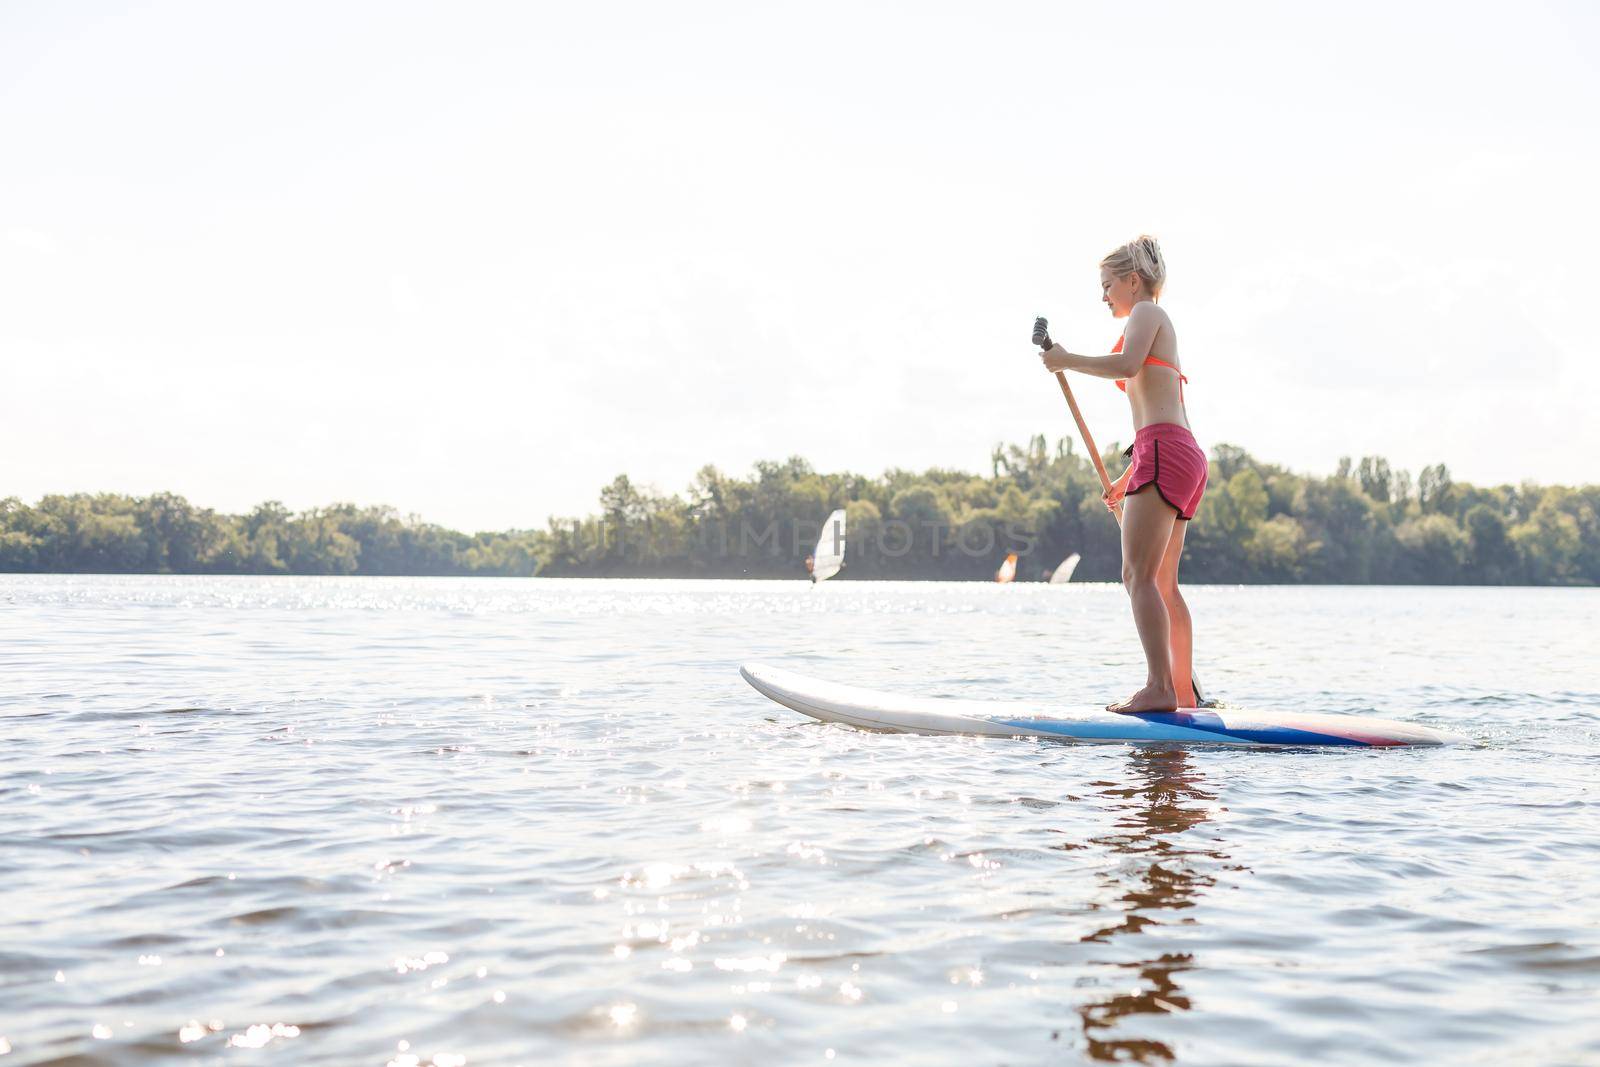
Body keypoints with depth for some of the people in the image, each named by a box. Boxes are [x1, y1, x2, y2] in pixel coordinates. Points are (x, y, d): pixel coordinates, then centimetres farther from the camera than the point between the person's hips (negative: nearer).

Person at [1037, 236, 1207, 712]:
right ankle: (1183, 692, 14)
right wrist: (1128, 478, 32)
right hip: (1184, 457, 10)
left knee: (1138, 575, -16)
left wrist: (1066, 361, -9)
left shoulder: (1147, 312, 3)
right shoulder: (1160, 328, 30)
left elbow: (1128, 365, -20)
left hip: (1163, 452, -10)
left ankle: (1159, 688, -23)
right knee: (1163, 583, 12)